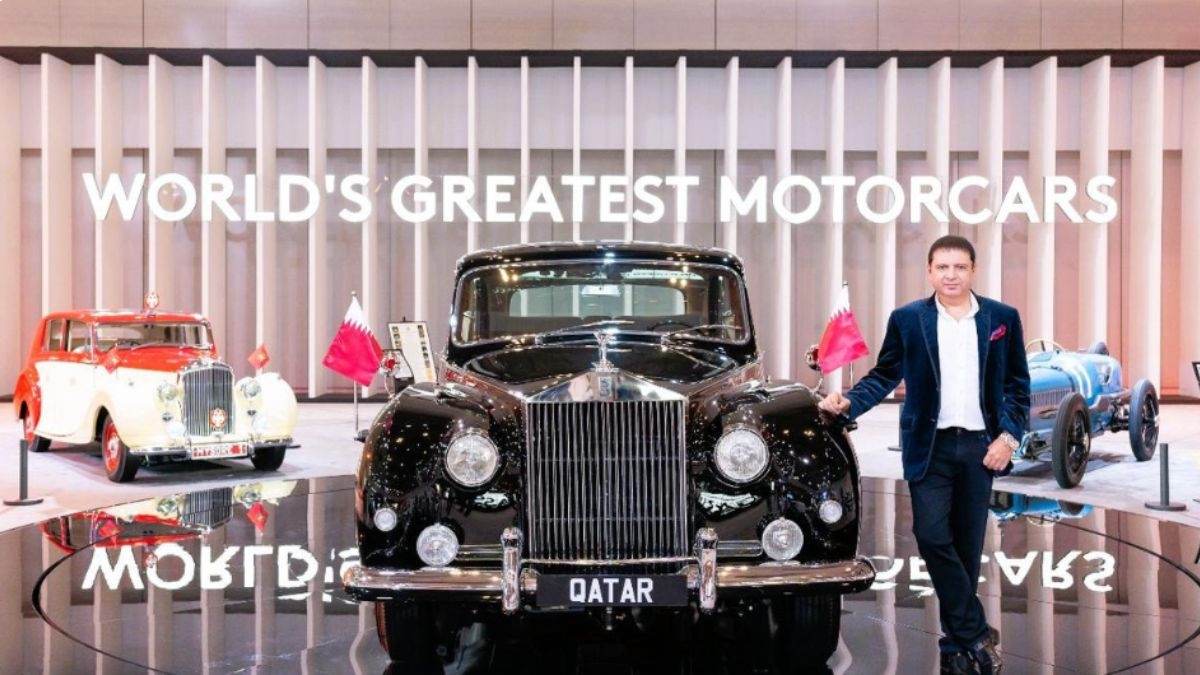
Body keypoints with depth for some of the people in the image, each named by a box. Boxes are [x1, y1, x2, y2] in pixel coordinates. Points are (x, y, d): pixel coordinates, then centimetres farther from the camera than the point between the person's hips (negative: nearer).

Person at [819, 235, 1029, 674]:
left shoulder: (1003, 318, 4)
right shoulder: (907, 320, 2)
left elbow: (1017, 384, 7)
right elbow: (885, 375, 5)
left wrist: (1008, 436, -3)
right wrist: (849, 402, -12)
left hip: (981, 447, 1)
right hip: (930, 446, -1)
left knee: (967, 545, 7)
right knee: (932, 537, -12)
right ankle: (976, 634, 1)